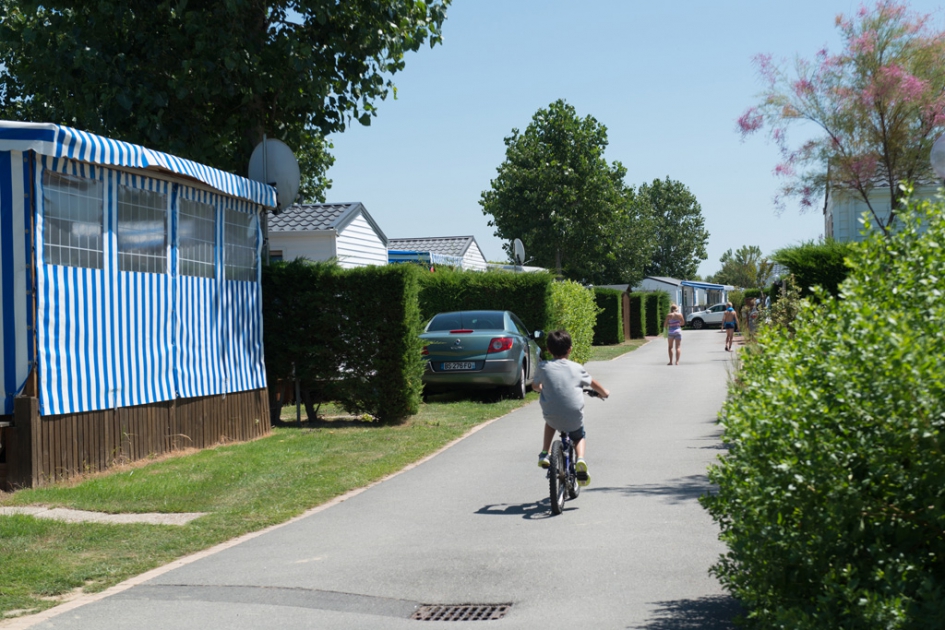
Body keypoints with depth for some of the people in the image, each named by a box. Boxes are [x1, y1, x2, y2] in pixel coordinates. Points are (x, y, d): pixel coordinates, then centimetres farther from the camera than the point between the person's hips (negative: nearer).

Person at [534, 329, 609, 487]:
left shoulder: (543, 367, -1)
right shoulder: (577, 368, 2)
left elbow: (535, 386, 17)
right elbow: (593, 384, 18)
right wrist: (604, 393, 39)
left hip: (552, 418, 1)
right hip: (574, 419, -1)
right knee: (579, 436, 30)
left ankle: (544, 454, 24)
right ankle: (580, 459, 2)